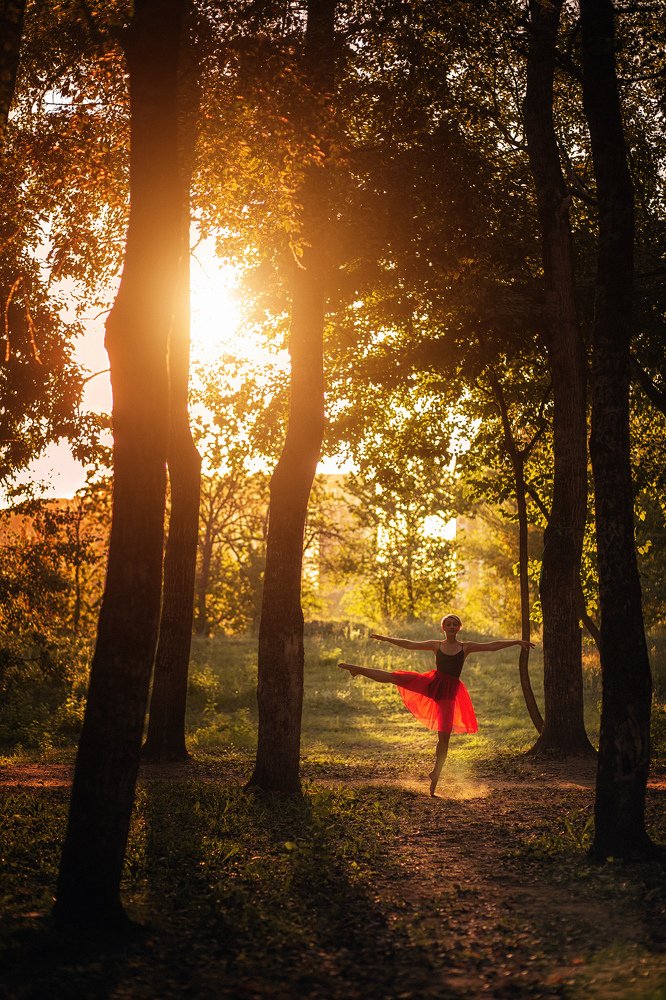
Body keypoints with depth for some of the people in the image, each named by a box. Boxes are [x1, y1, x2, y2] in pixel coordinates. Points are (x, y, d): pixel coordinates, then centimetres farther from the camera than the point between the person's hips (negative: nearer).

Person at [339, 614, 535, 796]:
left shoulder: (466, 648, 3)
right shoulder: (436, 645, 8)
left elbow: (493, 646, -3)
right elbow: (409, 644, 12)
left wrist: (517, 642, -10)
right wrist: (386, 639, 11)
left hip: (449, 691, -1)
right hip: (431, 683, 1)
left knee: (444, 736, -5)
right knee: (392, 677, -8)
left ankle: (435, 774, 8)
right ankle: (357, 669, 9)